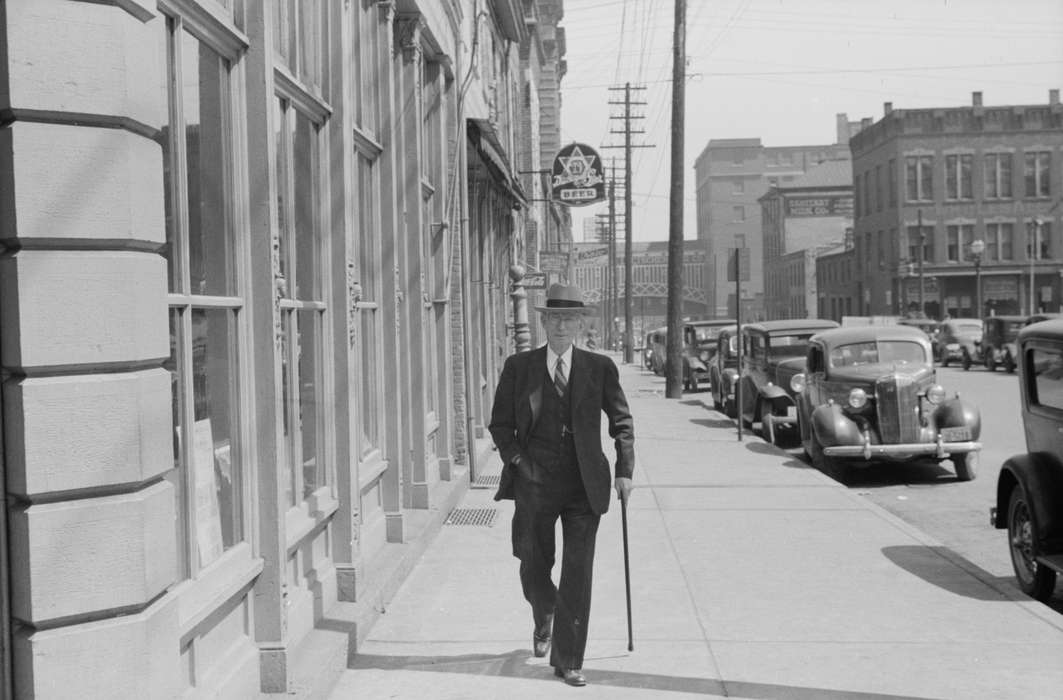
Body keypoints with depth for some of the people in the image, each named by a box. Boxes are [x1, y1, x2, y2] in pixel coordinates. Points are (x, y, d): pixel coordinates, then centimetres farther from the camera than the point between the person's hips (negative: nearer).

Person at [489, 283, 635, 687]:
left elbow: (622, 422, 9)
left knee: (578, 575, -2)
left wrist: (624, 470, 1)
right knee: (534, 569, 11)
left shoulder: (600, 369, 2)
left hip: (584, 487, 0)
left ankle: (568, 661, 9)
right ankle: (544, 621, 44)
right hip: (535, 486, 1)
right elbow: (500, 424, 8)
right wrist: (517, 460, -5)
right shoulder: (518, 367, 2)